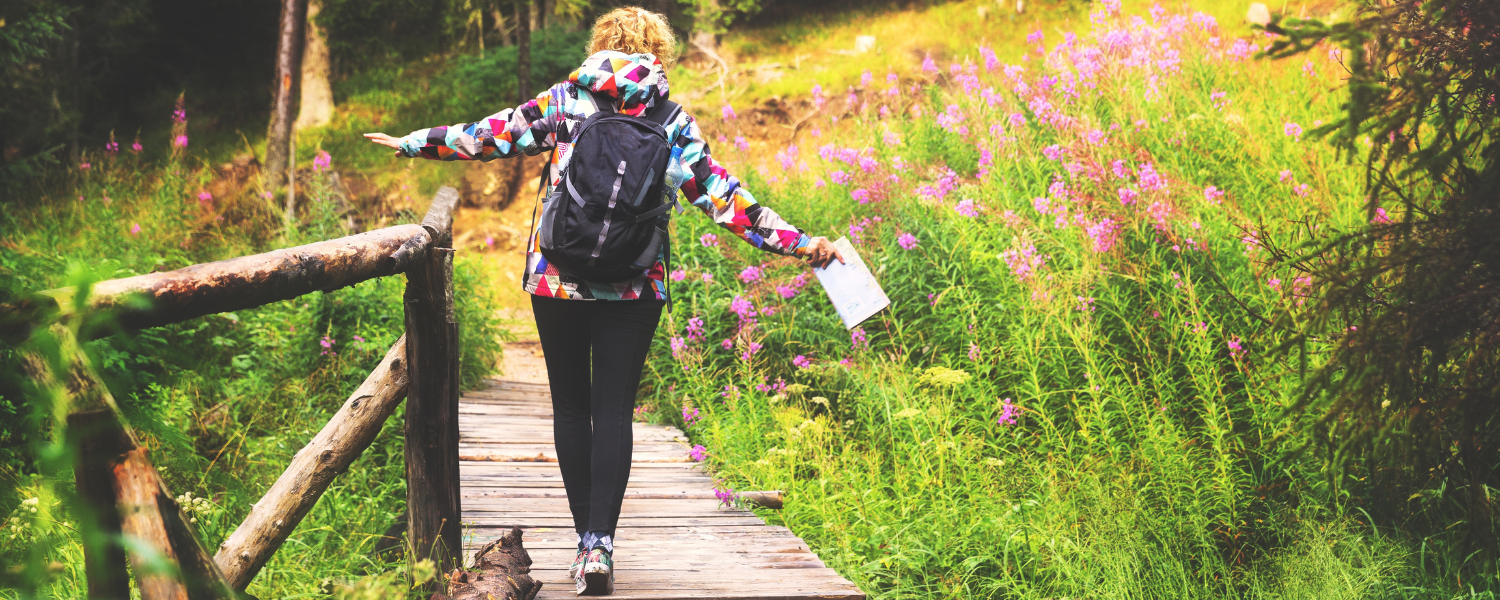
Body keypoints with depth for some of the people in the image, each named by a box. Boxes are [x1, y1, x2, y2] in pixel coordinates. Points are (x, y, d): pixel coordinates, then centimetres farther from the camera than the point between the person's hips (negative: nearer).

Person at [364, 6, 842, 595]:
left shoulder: (564, 100, 4)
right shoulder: (672, 122, 4)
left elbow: (490, 136, 8)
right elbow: (721, 196, 0)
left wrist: (415, 143, 22)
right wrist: (799, 243, 3)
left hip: (556, 276, 0)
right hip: (634, 285, 0)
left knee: (571, 407, 11)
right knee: (613, 411, 2)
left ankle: (586, 542, 12)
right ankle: (600, 546, -9)